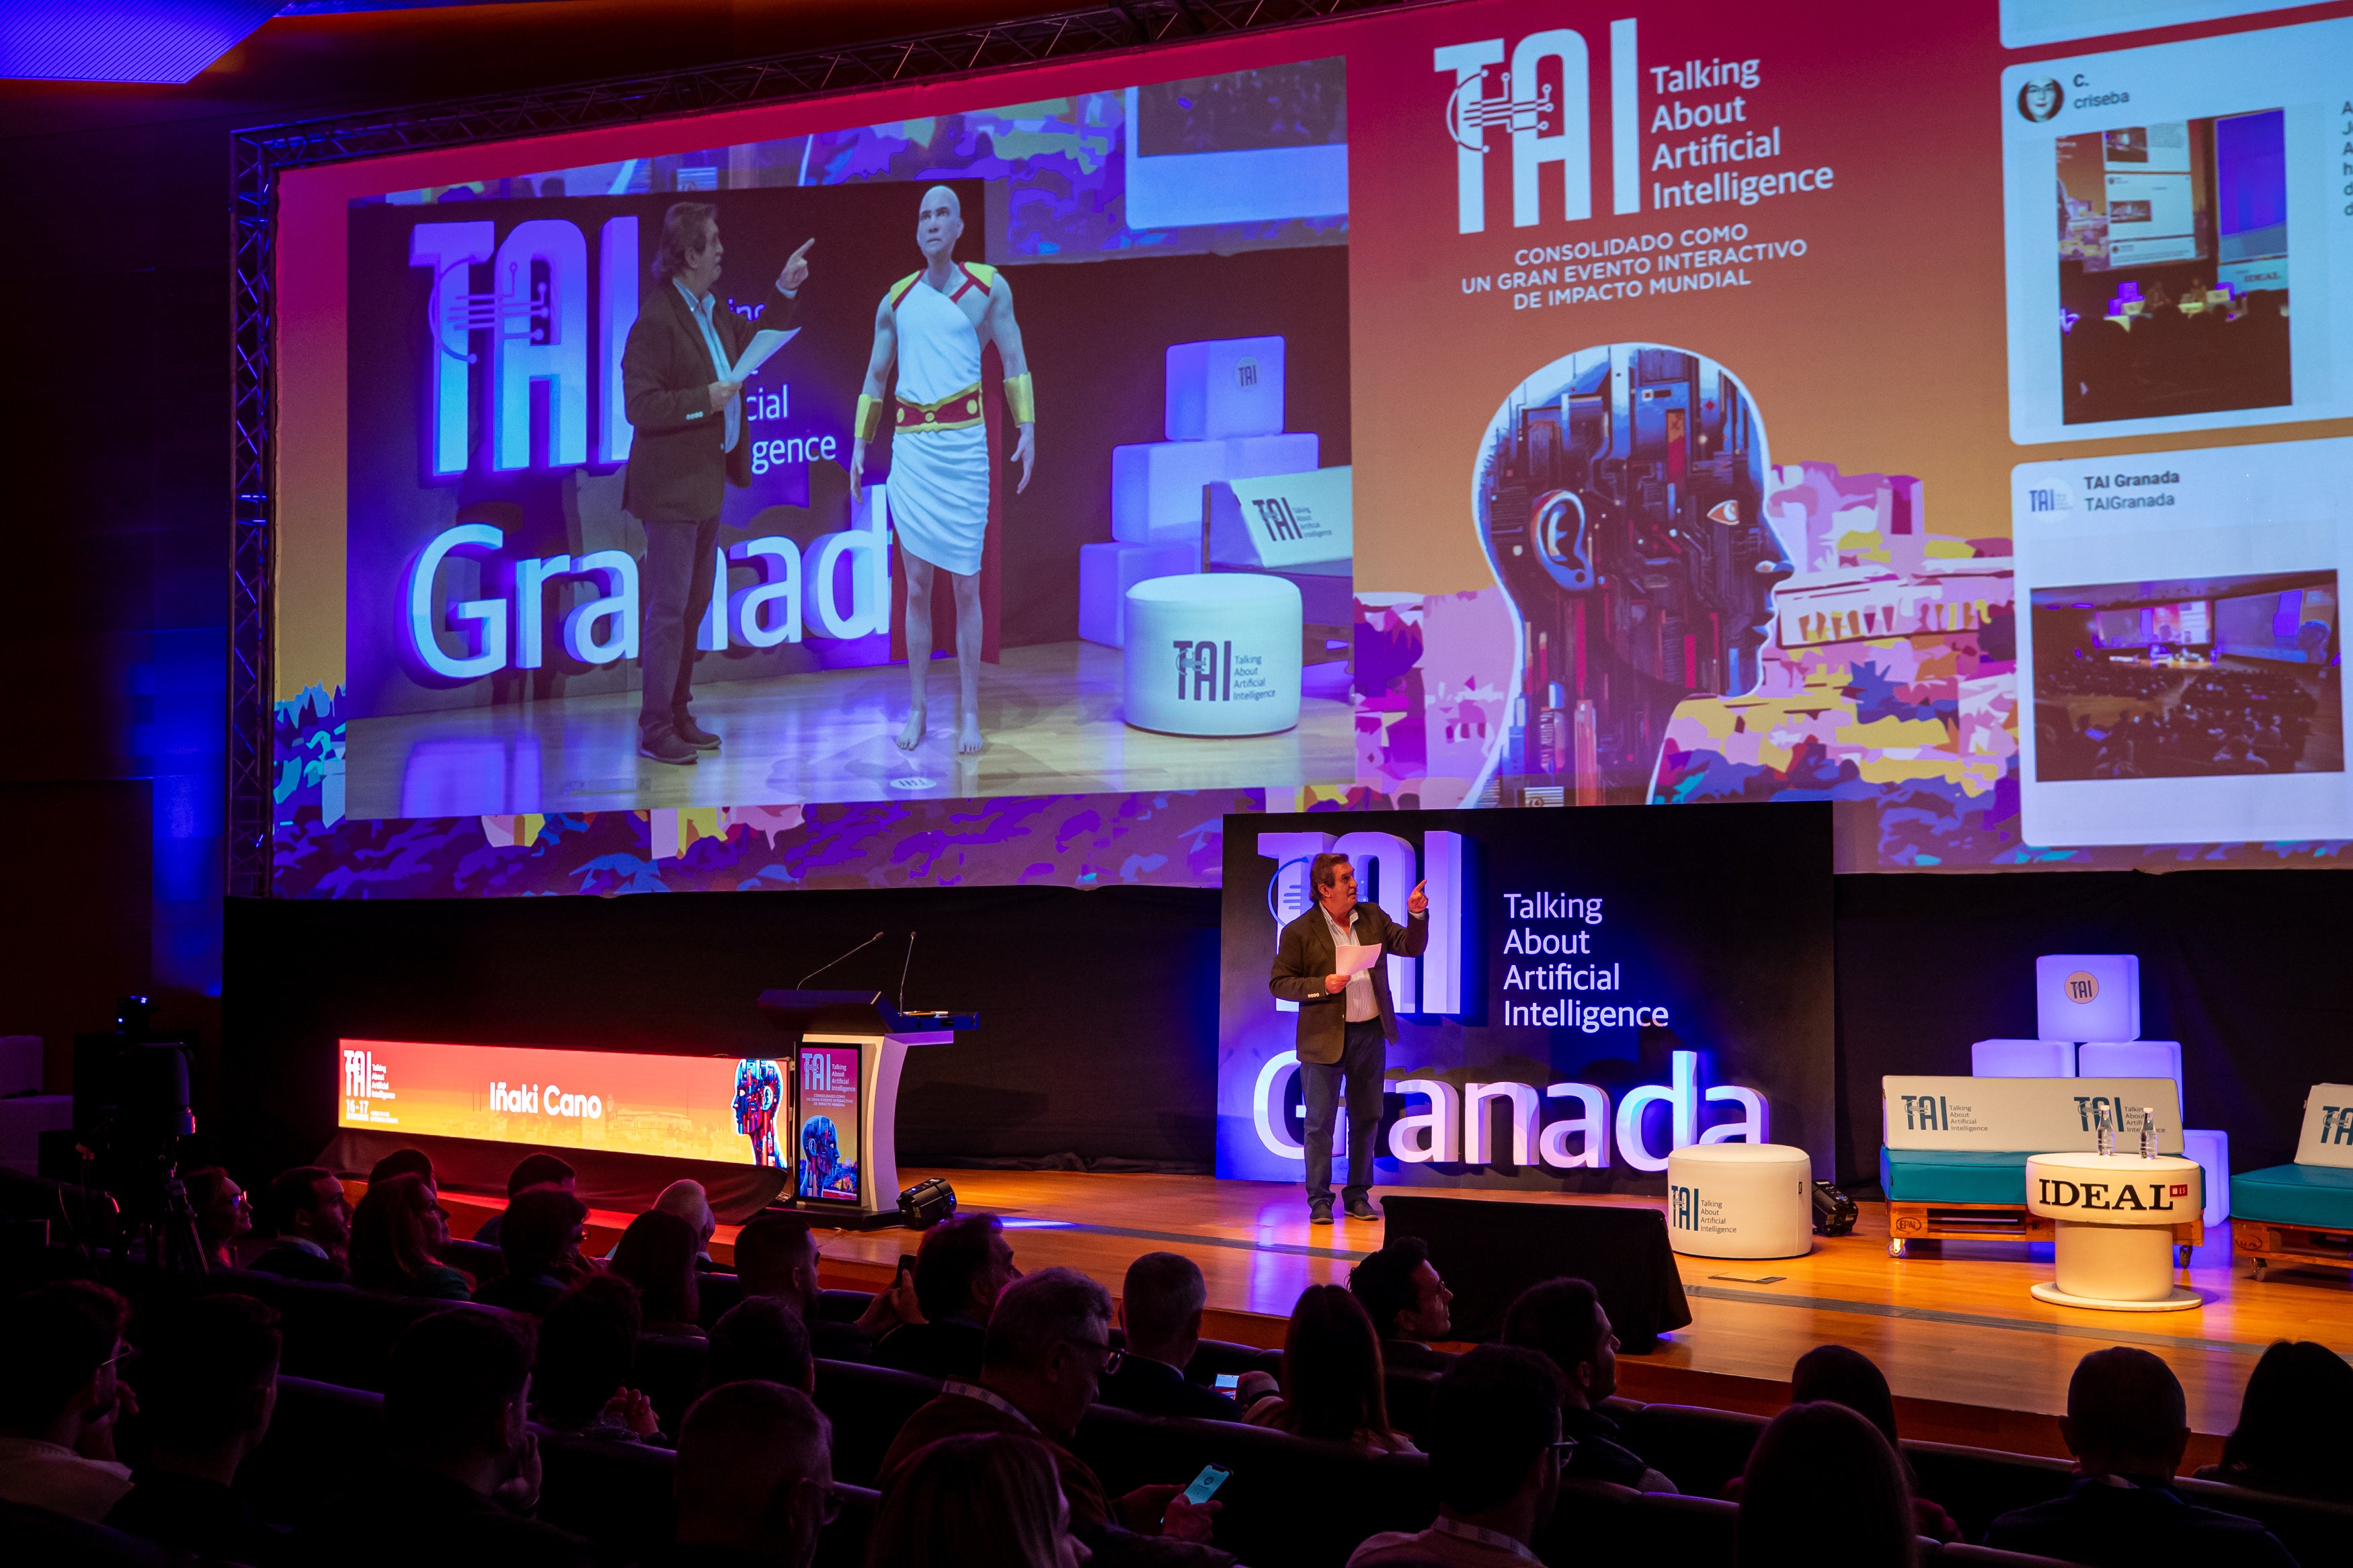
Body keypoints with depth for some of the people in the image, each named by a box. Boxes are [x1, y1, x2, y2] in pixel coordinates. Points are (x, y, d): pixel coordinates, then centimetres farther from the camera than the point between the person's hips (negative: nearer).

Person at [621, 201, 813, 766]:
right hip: (671, 485, -9)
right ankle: (655, 729, 0)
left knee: (694, 603, 14)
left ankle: (678, 715, 23)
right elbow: (641, 406, -21)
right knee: (669, 606, -6)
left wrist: (786, 291, 17)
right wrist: (704, 399, -20)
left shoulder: (714, 311, 10)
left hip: (706, 480, 9)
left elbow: (756, 340, 28)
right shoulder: (657, 319, -17)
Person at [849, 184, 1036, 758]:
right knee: (916, 585, 3)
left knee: (966, 585, -2)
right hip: (911, 446, 2)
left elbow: (1015, 363, 4)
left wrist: (1027, 428, -7)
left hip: (965, 445, -2)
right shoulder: (895, 300, 10)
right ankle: (916, 709, 10)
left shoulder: (989, 288, 3)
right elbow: (875, 375, 17)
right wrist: (859, 442, 13)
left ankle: (969, 714, 4)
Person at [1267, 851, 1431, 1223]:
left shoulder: (1372, 917, 7)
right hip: (1324, 1039, -5)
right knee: (1320, 1122, 0)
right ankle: (1319, 1200, 9)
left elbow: (1412, 947, 6)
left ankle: (1358, 1196, 21)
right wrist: (1322, 986, -19)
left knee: (1366, 1119, 11)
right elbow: (1278, 983, -6)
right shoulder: (1299, 931, -7)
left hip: (1370, 1034, 5)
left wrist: (1417, 915, -11)